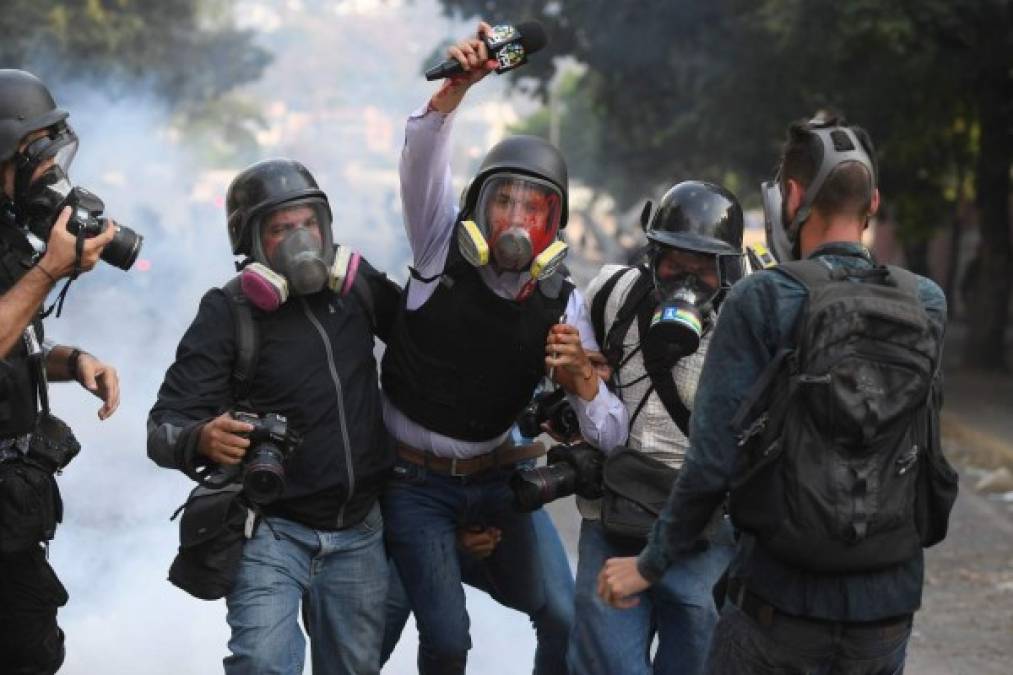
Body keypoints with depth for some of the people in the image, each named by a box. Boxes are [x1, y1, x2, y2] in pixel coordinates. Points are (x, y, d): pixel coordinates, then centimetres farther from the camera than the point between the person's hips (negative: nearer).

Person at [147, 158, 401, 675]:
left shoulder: (357, 284, 0)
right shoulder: (228, 313, -12)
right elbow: (165, 427, -14)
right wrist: (202, 439, -38)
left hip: (358, 531, 5)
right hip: (272, 529, -4)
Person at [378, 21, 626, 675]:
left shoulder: (562, 304, -7)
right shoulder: (443, 251, -11)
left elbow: (608, 433, -11)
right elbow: (422, 160, -30)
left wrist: (584, 384, -32)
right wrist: (454, 88, -47)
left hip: (496, 478, 3)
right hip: (416, 481, -3)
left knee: (564, 616, 1)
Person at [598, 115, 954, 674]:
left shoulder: (763, 300, -11)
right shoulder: (926, 304, 0)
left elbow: (714, 458, -14)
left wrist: (649, 565, -2)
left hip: (781, 605, -4)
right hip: (888, 607, 4)